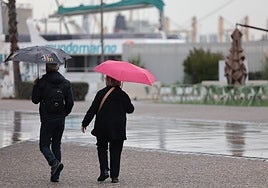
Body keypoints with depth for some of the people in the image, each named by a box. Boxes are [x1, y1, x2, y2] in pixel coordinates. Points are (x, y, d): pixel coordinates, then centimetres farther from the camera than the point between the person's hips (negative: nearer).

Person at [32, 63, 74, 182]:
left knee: (44, 145, 5)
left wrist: (35, 86, 11)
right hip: (60, 120, 4)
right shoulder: (66, 83, 3)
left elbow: (35, 100, -2)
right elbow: (70, 102, 3)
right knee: (56, 145, 12)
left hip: (47, 120, -4)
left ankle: (54, 162, -23)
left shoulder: (42, 82, -8)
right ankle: (55, 175, 8)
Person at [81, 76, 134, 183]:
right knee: (115, 151, 6)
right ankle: (114, 176, 2)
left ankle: (104, 170, -3)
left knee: (102, 148, 15)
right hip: (118, 129, 1)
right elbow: (130, 109, 7)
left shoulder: (101, 93, -4)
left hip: (102, 127, -1)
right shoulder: (123, 95, -3)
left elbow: (92, 110, -4)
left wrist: (85, 123, 3)